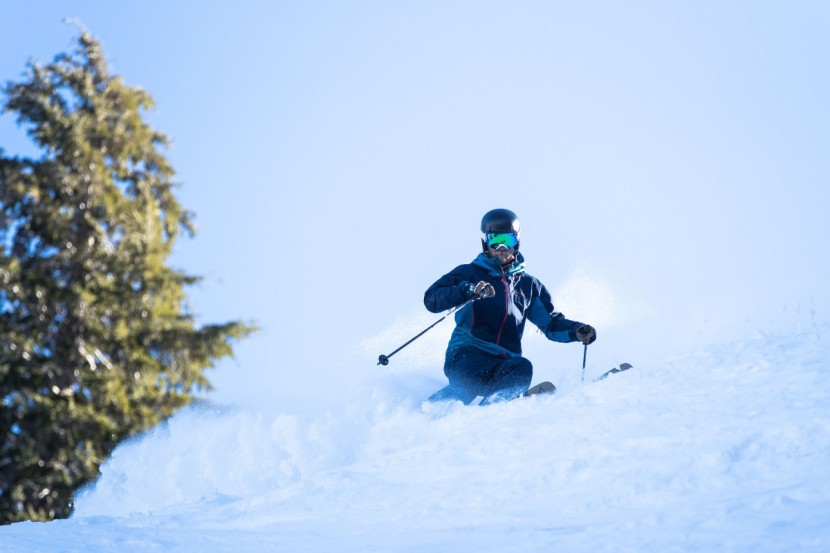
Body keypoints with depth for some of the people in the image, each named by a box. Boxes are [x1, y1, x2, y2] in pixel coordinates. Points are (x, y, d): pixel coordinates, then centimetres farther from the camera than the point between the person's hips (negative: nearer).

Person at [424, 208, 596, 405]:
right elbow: (432, 299, -2)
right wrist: (470, 291, -17)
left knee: (522, 369, -34)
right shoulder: (470, 274, 13)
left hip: (504, 361, 3)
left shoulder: (528, 285, 27)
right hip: (467, 355, -3)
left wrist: (576, 331, 5)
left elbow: (552, 324, 27)